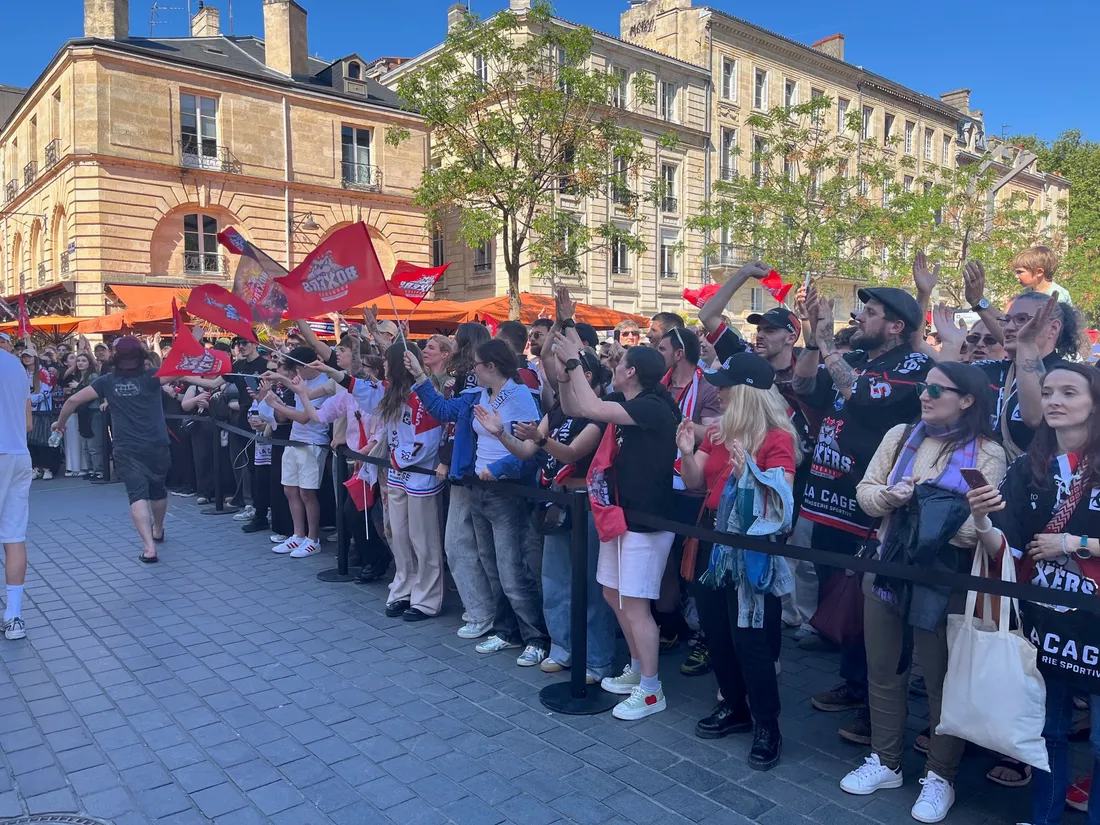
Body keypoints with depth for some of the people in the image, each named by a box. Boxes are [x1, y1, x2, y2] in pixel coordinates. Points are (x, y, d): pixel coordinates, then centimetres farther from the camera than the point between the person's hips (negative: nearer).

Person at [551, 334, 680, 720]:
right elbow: (573, 409, 13)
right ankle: (637, 669, 33)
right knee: (614, 594, 17)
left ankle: (651, 690, 10)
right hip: (621, 514, 10)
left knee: (635, 604, -4)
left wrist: (574, 361, -18)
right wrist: (564, 369, 0)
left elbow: (591, 408, -28)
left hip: (646, 520, -10)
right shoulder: (624, 404, 9)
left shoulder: (652, 408, -19)